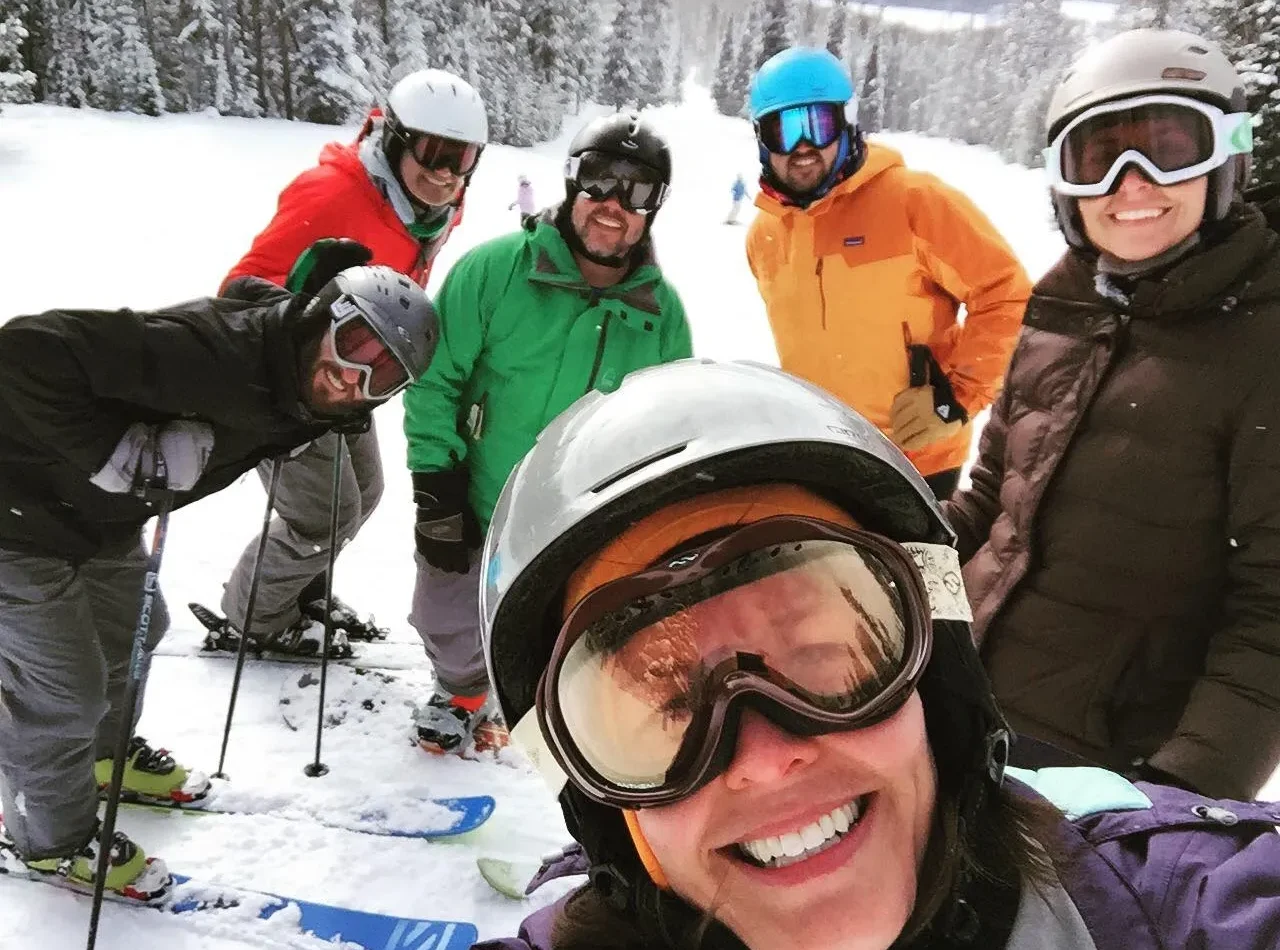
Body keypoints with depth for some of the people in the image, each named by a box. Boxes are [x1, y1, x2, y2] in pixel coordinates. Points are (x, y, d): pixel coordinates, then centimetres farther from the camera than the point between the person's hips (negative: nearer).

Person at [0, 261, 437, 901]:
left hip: (99, 517, 9)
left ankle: (103, 755, 53)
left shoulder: (303, 391, -9)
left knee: (132, 630, 25)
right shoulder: (211, 348, -37)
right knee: (65, 691, 2)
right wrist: (109, 452, -35)